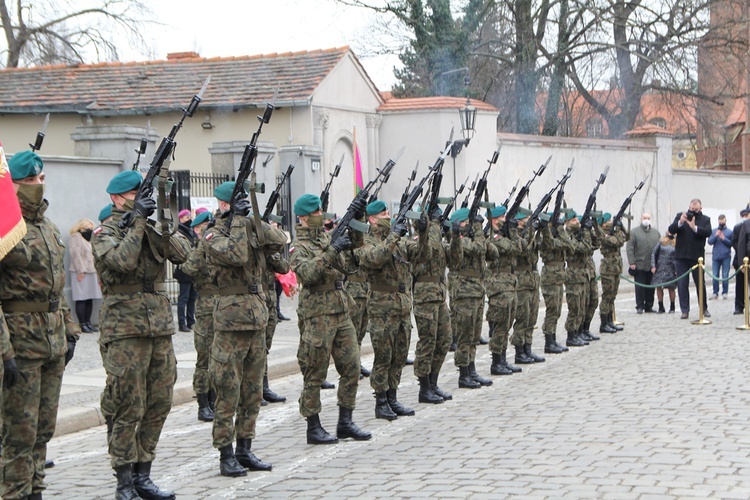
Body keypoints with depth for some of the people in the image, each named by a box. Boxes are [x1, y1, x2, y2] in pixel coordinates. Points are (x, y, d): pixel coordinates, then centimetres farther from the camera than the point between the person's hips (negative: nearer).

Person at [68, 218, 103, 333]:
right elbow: (76, 254, -14)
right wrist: (80, 270, -19)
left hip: (91, 272, 9)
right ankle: (82, 324, -9)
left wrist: (97, 272, 14)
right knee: (81, 300, -9)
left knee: (90, 299, 7)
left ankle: (88, 323, 12)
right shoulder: (76, 237, -4)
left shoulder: (88, 239, 24)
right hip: (81, 273, -9)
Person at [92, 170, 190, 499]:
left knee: (159, 405, 7)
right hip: (126, 330, -6)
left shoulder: (153, 227, 13)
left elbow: (182, 253, -2)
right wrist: (137, 222, -15)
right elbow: (121, 261, -21)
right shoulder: (105, 233, -2)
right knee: (129, 409, -4)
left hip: (161, 327, 6)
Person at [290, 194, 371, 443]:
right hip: (318, 315, -7)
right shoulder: (300, 247, -9)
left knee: (351, 367, 7)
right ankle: (314, 429, 6)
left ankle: (345, 423, 16)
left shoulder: (328, 236, 13)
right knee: (315, 374, -1)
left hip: (341, 312, 8)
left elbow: (355, 242, 13)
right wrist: (331, 250, -29)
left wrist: (356, 217, -3)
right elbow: (307, 273, -25)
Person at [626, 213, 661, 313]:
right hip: (639, 266, -3)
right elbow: (629, 248, -3)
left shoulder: (656, 233, 14)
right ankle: (640, 307, 4)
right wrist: (631, 262, -10)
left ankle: (649, 306, 15)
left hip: (652, 266, 3)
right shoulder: (634, 232, 2)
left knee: (651, 288, 7)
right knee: (640, 287, -2)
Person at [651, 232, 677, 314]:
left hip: (670, 269, -2)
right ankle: (661, 307, 10)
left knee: (671, 288, 1)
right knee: (659, 287, -1)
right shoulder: (661, 242, 6)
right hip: (660, 268, 2)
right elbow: (654, 253, 9)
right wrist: (653, 266, 0)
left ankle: (672, 307, 17)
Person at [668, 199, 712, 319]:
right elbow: (671, 230, -2)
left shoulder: (705, 219, 4)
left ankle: (704, 308, 22)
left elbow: (708, 232, -12)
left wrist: (694, 227, -24)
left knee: (701, 284, 8)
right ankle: (685, 310, 4)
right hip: (681, 256, 1)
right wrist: (680, 222, -19)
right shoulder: (680, 216, 7)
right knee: (682, 285, 0)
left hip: (697, 257, -1)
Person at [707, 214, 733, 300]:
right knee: (715, 275, -1)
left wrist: (724, 239, -10)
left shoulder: (730, 232, 5)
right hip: (715, 256, 2)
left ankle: (725, 293, 4)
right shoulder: (713, 231, 10)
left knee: (725, 275, -3)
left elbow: (732, 243, 1)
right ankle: (715, 293, 6)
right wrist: (716, 236, -10)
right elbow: (709, 242, 4)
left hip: (726, 257, -1)